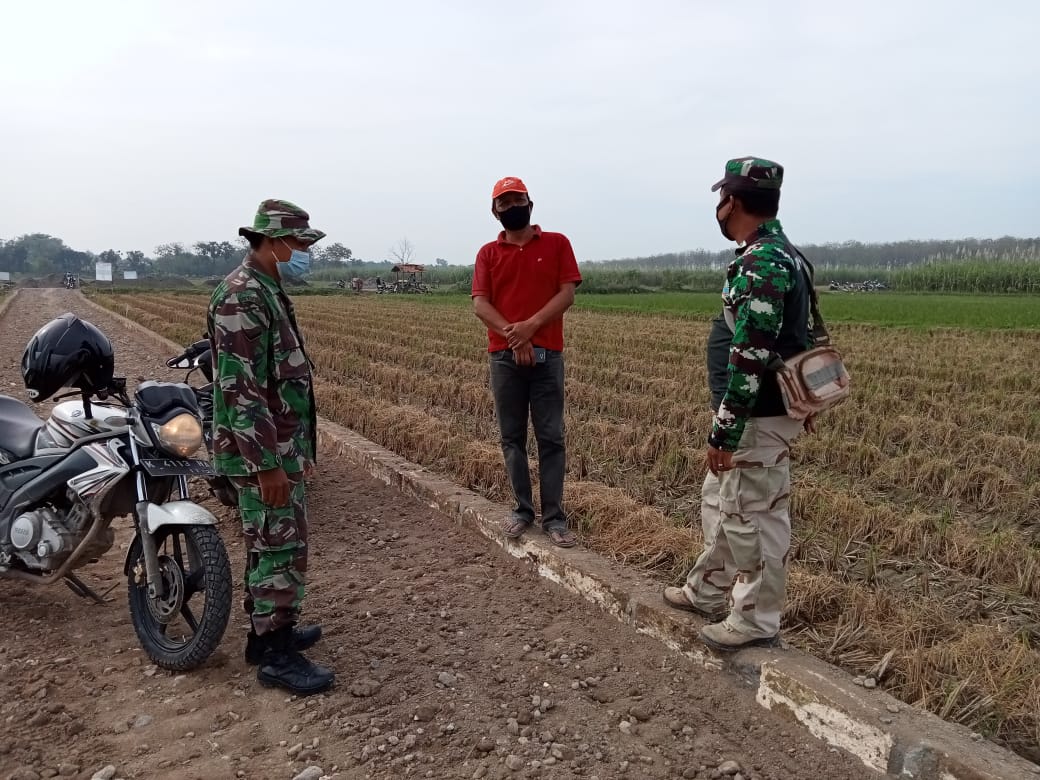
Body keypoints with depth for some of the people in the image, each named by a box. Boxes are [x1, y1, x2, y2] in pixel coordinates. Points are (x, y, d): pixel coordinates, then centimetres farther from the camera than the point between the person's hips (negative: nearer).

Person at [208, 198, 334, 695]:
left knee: (269, 546, 18)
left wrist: (298, 449, 22)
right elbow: (240, 388, -24)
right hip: (263, 452, -10)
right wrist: (268, 464, -24)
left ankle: (268, 631, 30)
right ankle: (275, 654, 9)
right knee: (282, 548, -3)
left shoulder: (267, 291, 14)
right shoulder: (241, 297, -19)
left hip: (282, 446, 10)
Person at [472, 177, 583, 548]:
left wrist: (531, 326, -15)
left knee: (551, 437, 0)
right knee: (512, 437, 7)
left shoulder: (557, 243, 6)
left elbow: (567, 293, -3)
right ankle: (522, 509, 19)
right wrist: (513, 335, -15)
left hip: (547, 354, -2)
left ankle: (554, 517, 5)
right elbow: (479, 304, -1)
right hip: (504, 356, 2)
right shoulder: (488, 253, 9)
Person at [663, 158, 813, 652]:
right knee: (719, 502, 21)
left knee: (753, 517, 3)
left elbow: (749, 360, -25)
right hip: (756, 414, 10)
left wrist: (723, 432, -21)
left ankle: (757, 621, 19)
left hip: (757, 419, -10)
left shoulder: (761, 264, -22)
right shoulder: (777, 255, 12)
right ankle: (708, 592, 37)